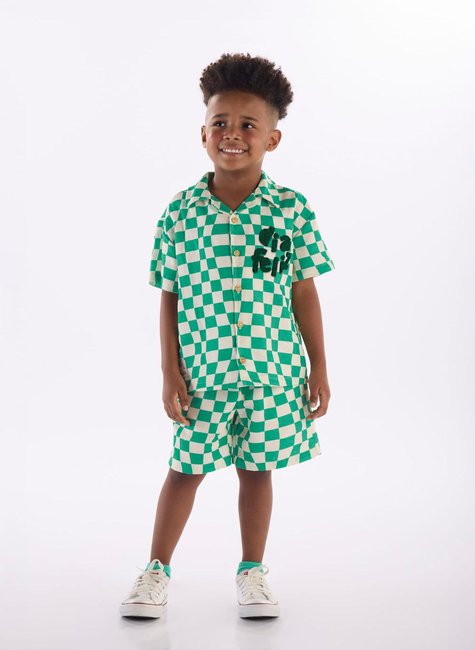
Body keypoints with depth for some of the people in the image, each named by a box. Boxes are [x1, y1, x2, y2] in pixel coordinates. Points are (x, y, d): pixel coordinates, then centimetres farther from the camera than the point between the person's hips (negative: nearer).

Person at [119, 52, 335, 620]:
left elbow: (304, 291, 1)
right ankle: (157, 570, 26)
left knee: (257, 467, 12)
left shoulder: (292, 208, -4)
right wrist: (170, 372, -3)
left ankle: (253, 573, 30)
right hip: (202, 370, 0)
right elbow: (170, 296, 0)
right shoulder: (181, 211, -4)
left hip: (273, 369, 0)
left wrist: (319, 367, 2)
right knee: (186, 467, 9)